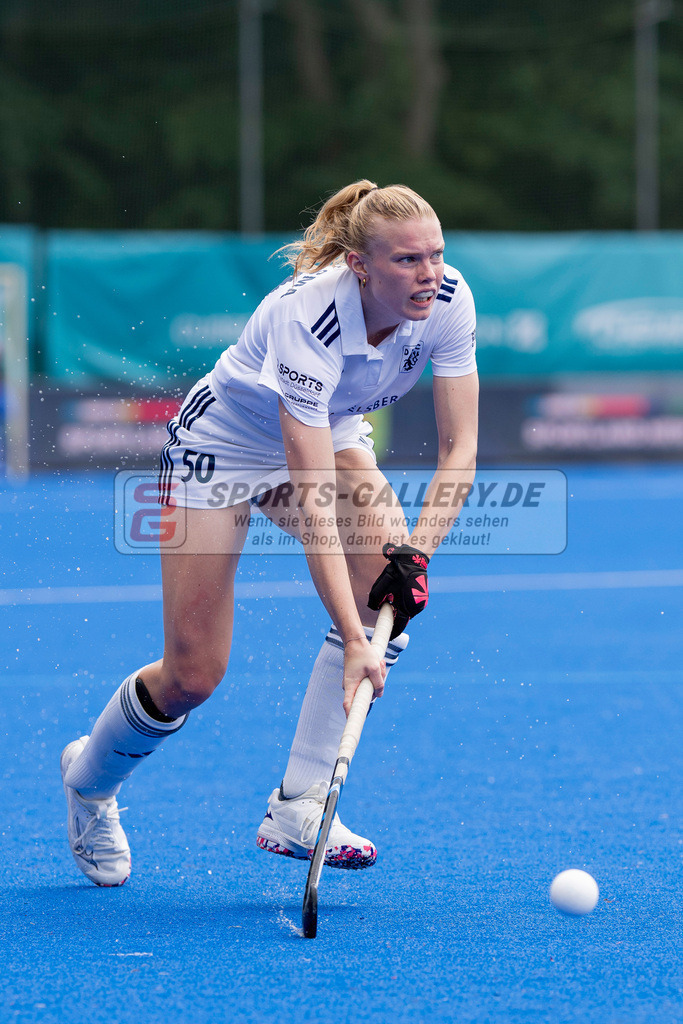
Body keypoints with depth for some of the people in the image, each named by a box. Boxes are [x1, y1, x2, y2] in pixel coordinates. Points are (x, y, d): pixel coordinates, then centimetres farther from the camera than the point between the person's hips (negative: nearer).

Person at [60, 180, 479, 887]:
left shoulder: (448, 299, -24)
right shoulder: (309, 317, -39)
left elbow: (459, 446, -18)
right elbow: (313, 501, -43)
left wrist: (417, 549, -34)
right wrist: (352, 640, -48)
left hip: (329, 434, 5)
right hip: (220, 444, -5)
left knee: (393, 581, -25)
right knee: (192, 674, -6)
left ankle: (298, 807, -18)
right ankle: (88, 777, 29)